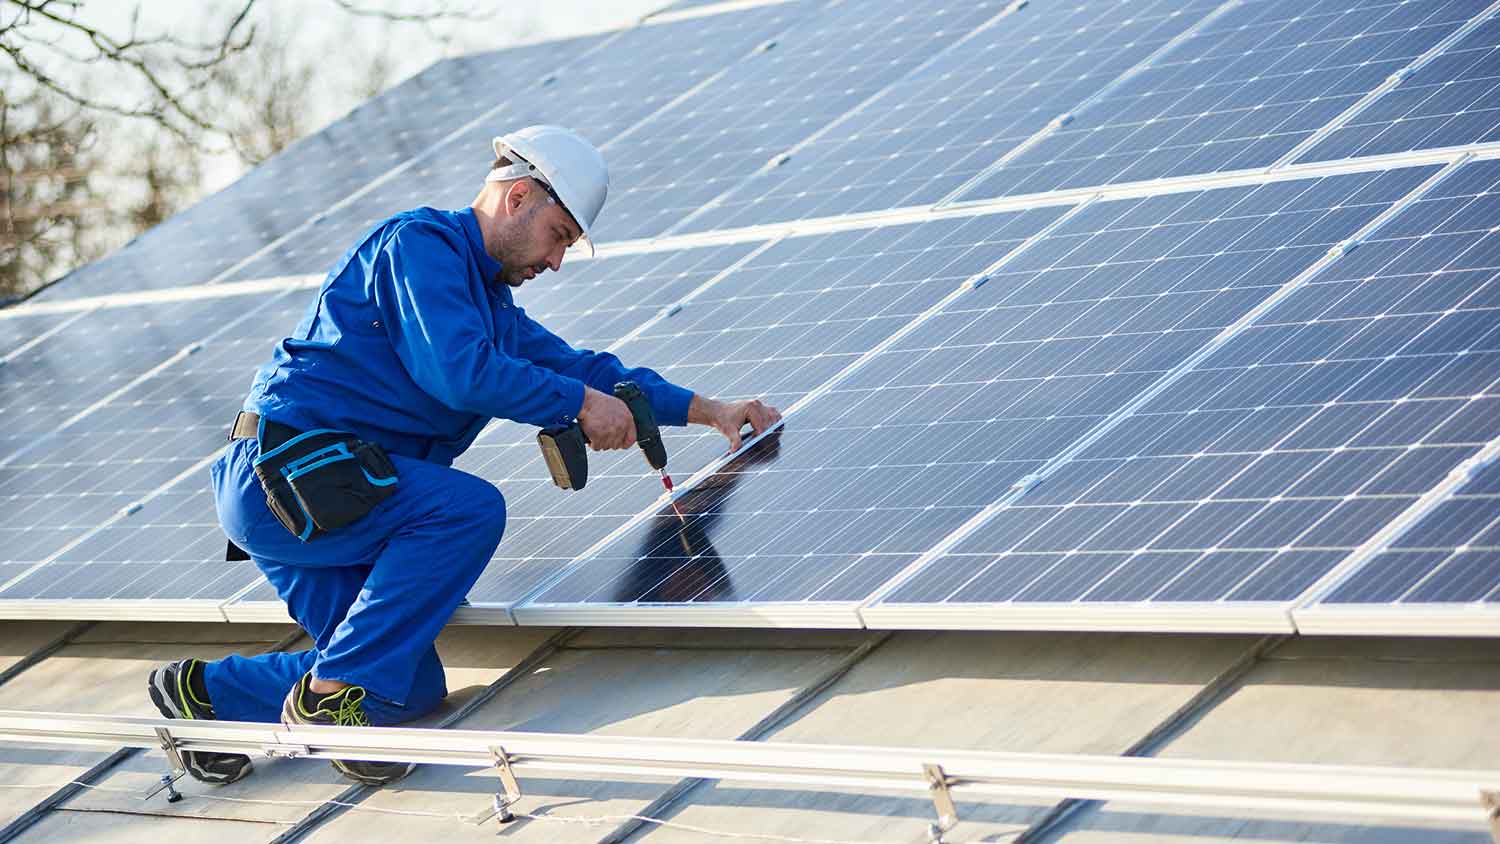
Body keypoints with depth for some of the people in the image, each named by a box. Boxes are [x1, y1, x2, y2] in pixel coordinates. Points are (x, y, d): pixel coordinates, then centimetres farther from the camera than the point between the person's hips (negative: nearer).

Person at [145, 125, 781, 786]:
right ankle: (332, 693, -22)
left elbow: (583, 369, 25)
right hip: (283, 465, -10)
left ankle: (211, 691, 7)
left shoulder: (493, 304, 22)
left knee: (414, 687, -1)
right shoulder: (421, 243, -9)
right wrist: (580, 402, -13)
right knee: (469, 509, -26)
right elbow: (459, 371, -21)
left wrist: (710, 411, 19)